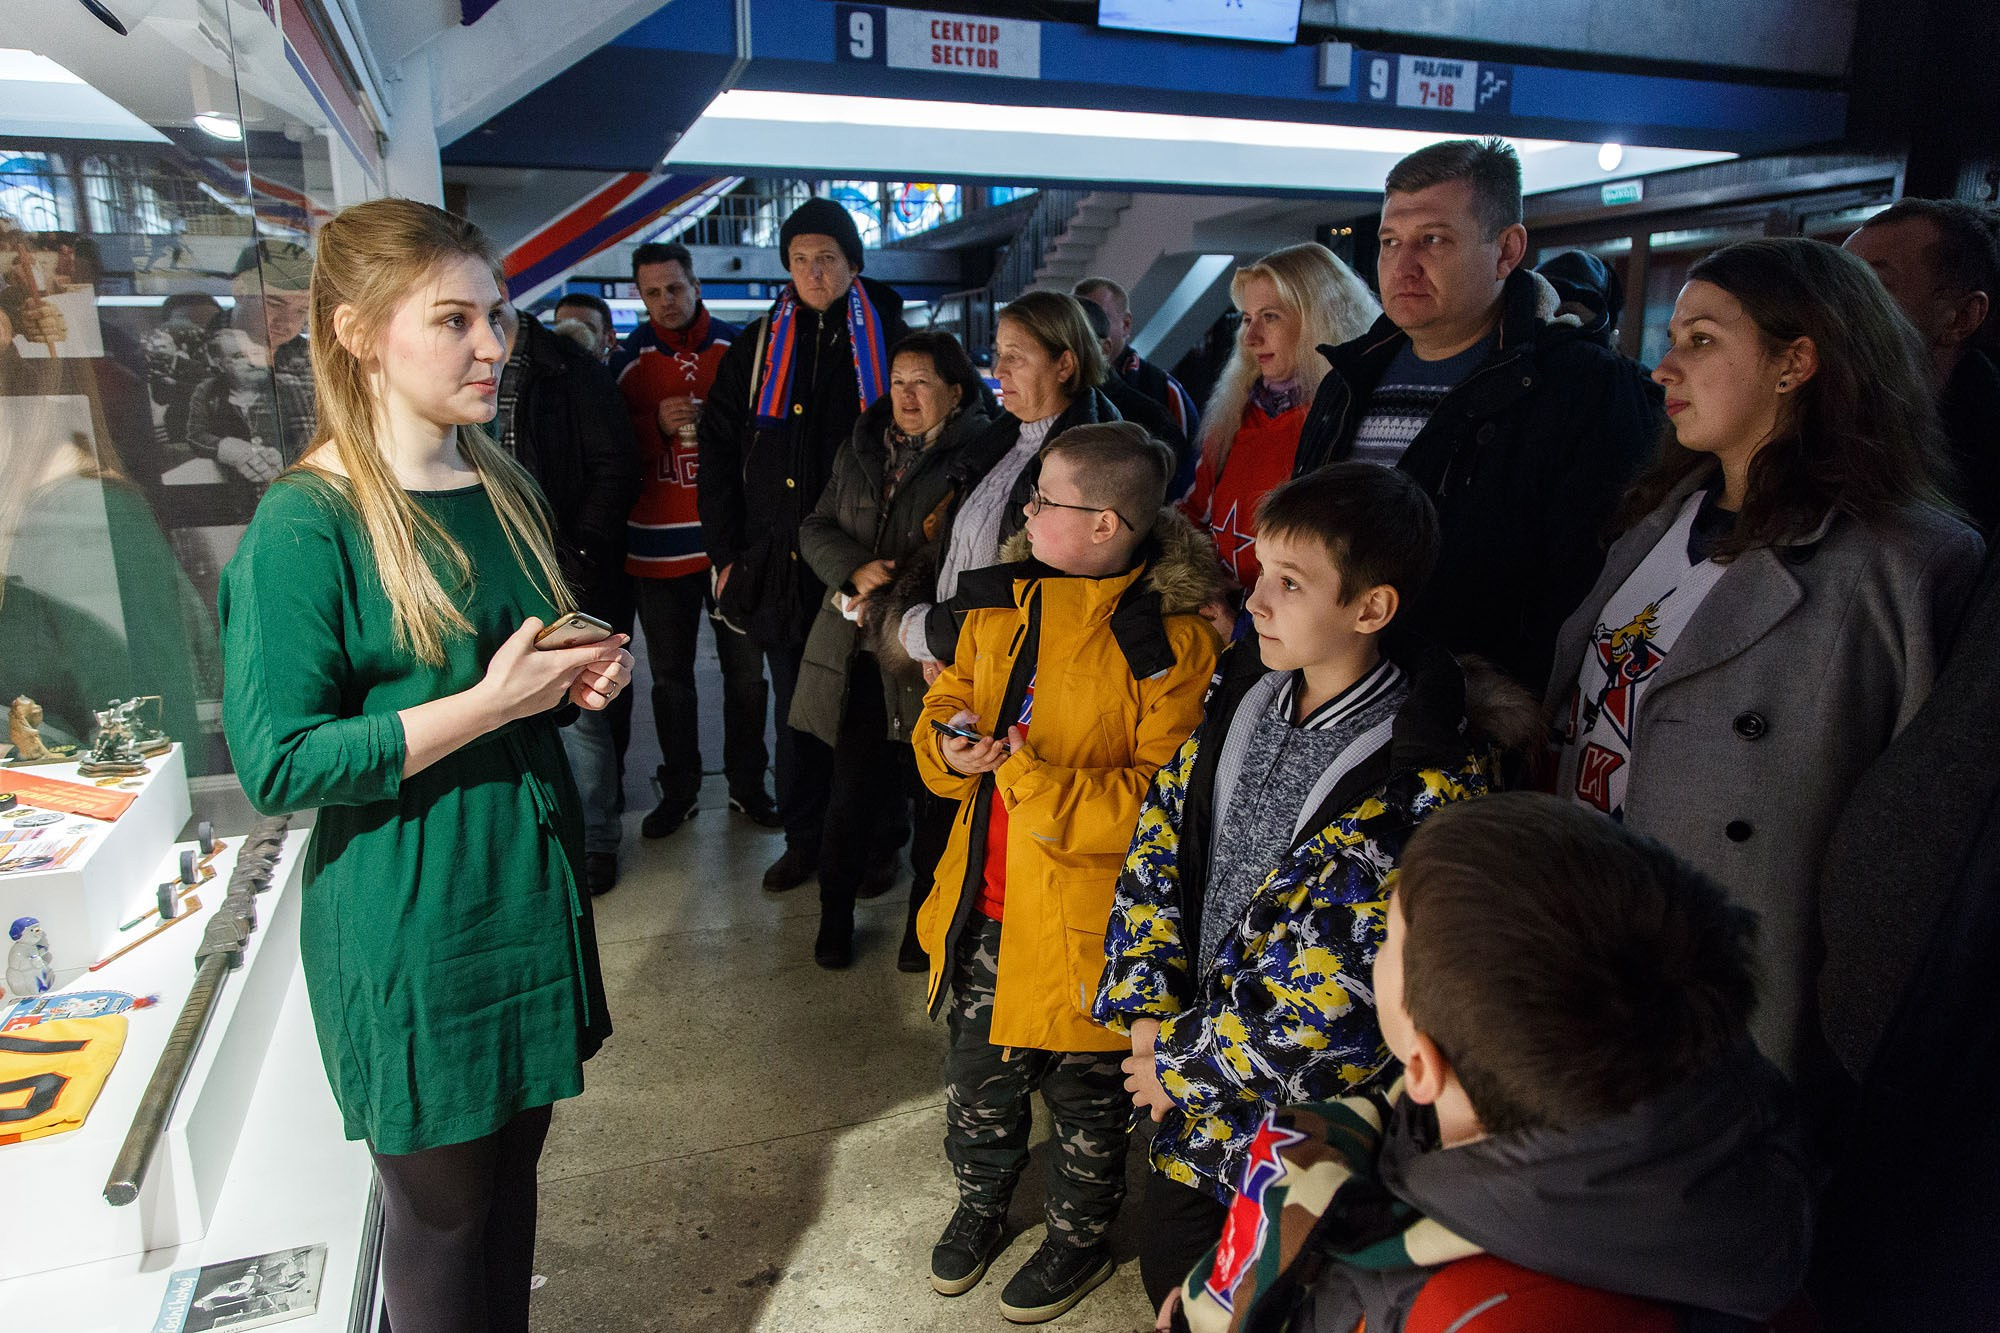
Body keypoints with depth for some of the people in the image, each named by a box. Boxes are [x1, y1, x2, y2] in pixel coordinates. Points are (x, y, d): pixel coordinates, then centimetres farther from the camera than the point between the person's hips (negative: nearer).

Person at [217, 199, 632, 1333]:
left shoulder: (504, 487, 6)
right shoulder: (304, 527, -17)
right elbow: (276, 764, -18)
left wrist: (585, 676, -3)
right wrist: (488, 703, -23)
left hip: (533, 886, 7)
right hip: (410, 922, -6)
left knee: (513, 1164, 22)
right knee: (442, 1206, 13)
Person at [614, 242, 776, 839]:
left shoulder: (737, 348, 3)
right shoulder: (627, 359, 4)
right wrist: (656, 424, -14)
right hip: (658, 542, 1)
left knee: (746, 669, 6)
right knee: (670, 675, 9)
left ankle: (747, 784, 21)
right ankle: (679, 789, 23)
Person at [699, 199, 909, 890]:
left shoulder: (889, 339, 1)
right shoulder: (757, 347, 8)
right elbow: (718, 452, 10)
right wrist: (725, 551, 3)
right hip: (779, 566, 3)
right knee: (796, 710, 12)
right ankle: (803, 839, 26)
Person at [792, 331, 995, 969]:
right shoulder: (860, 449, 13)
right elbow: (816, 527, 12)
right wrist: (855, 570, -7)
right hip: (856, 654, 4)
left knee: (933, 794, 8)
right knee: (852, 785, 11)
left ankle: (925, 918, 27)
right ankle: (836, 910, 30)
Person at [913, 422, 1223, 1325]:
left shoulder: (1173, 641, -20)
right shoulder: (1004, 600, 0)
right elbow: (949, 699, 12)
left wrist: (1033, 780, -29)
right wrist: (948, 746, -11)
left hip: (1084, 919, -5)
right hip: (985, 904, 6)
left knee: (1085, 1092, 19)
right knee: (977, 1073, 25)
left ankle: (1080, 1234, 47)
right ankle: (980, 1202, 53)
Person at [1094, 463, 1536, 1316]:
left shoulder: (1427, 787, -25)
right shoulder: (1239, 712, -4)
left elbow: (1354, 1012, -25)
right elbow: (1155, 852, 2)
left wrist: (1188, 1064, -17)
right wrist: (1149, 1014, -8)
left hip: (1302, 1128, -6)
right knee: (1168, 1279, 26)